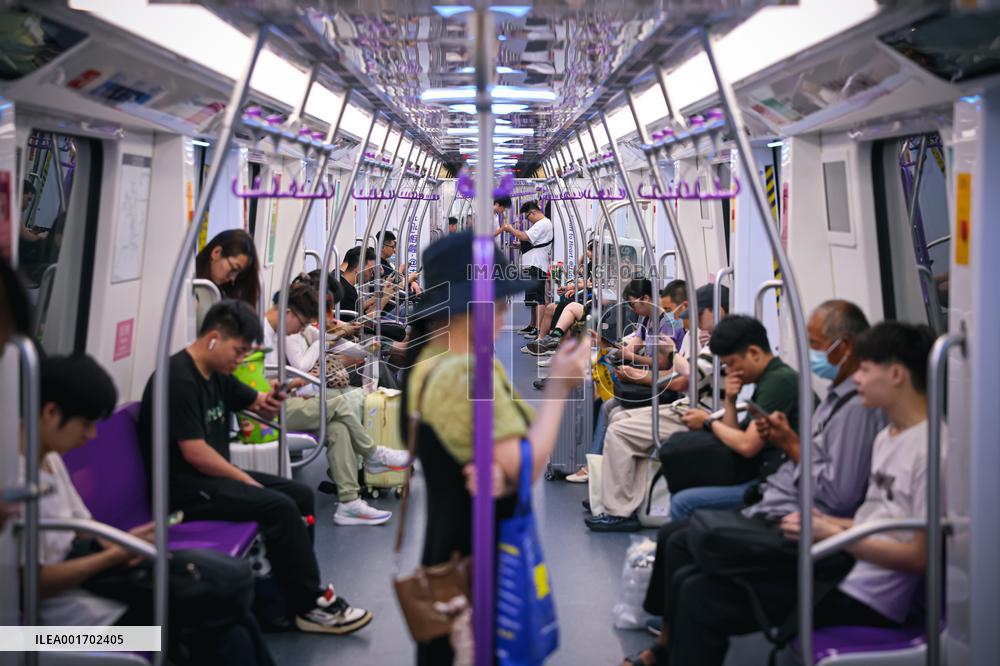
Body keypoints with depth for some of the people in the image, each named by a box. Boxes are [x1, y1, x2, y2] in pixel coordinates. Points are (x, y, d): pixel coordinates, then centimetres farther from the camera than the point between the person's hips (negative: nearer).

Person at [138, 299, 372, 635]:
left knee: (301, 495, 1)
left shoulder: (217, 375, 11)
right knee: (280, 507, -23)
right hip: (184, 486, -10)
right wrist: (247, 481, -13)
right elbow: (195, 453, -23)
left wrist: (271, 401, -4)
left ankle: (293, 599, -1)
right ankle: (312, 605, -9)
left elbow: (259, 405, 22)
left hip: (214, 474, 11)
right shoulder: (179, 379, -19)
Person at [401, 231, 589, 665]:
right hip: (479, 552, -10)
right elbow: (526, 466, -23)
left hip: (456, 544, 10)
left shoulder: (428, 362, 8)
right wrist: (559, 385, -13)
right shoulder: (464, 373, -23)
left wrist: (500, 471, -22)